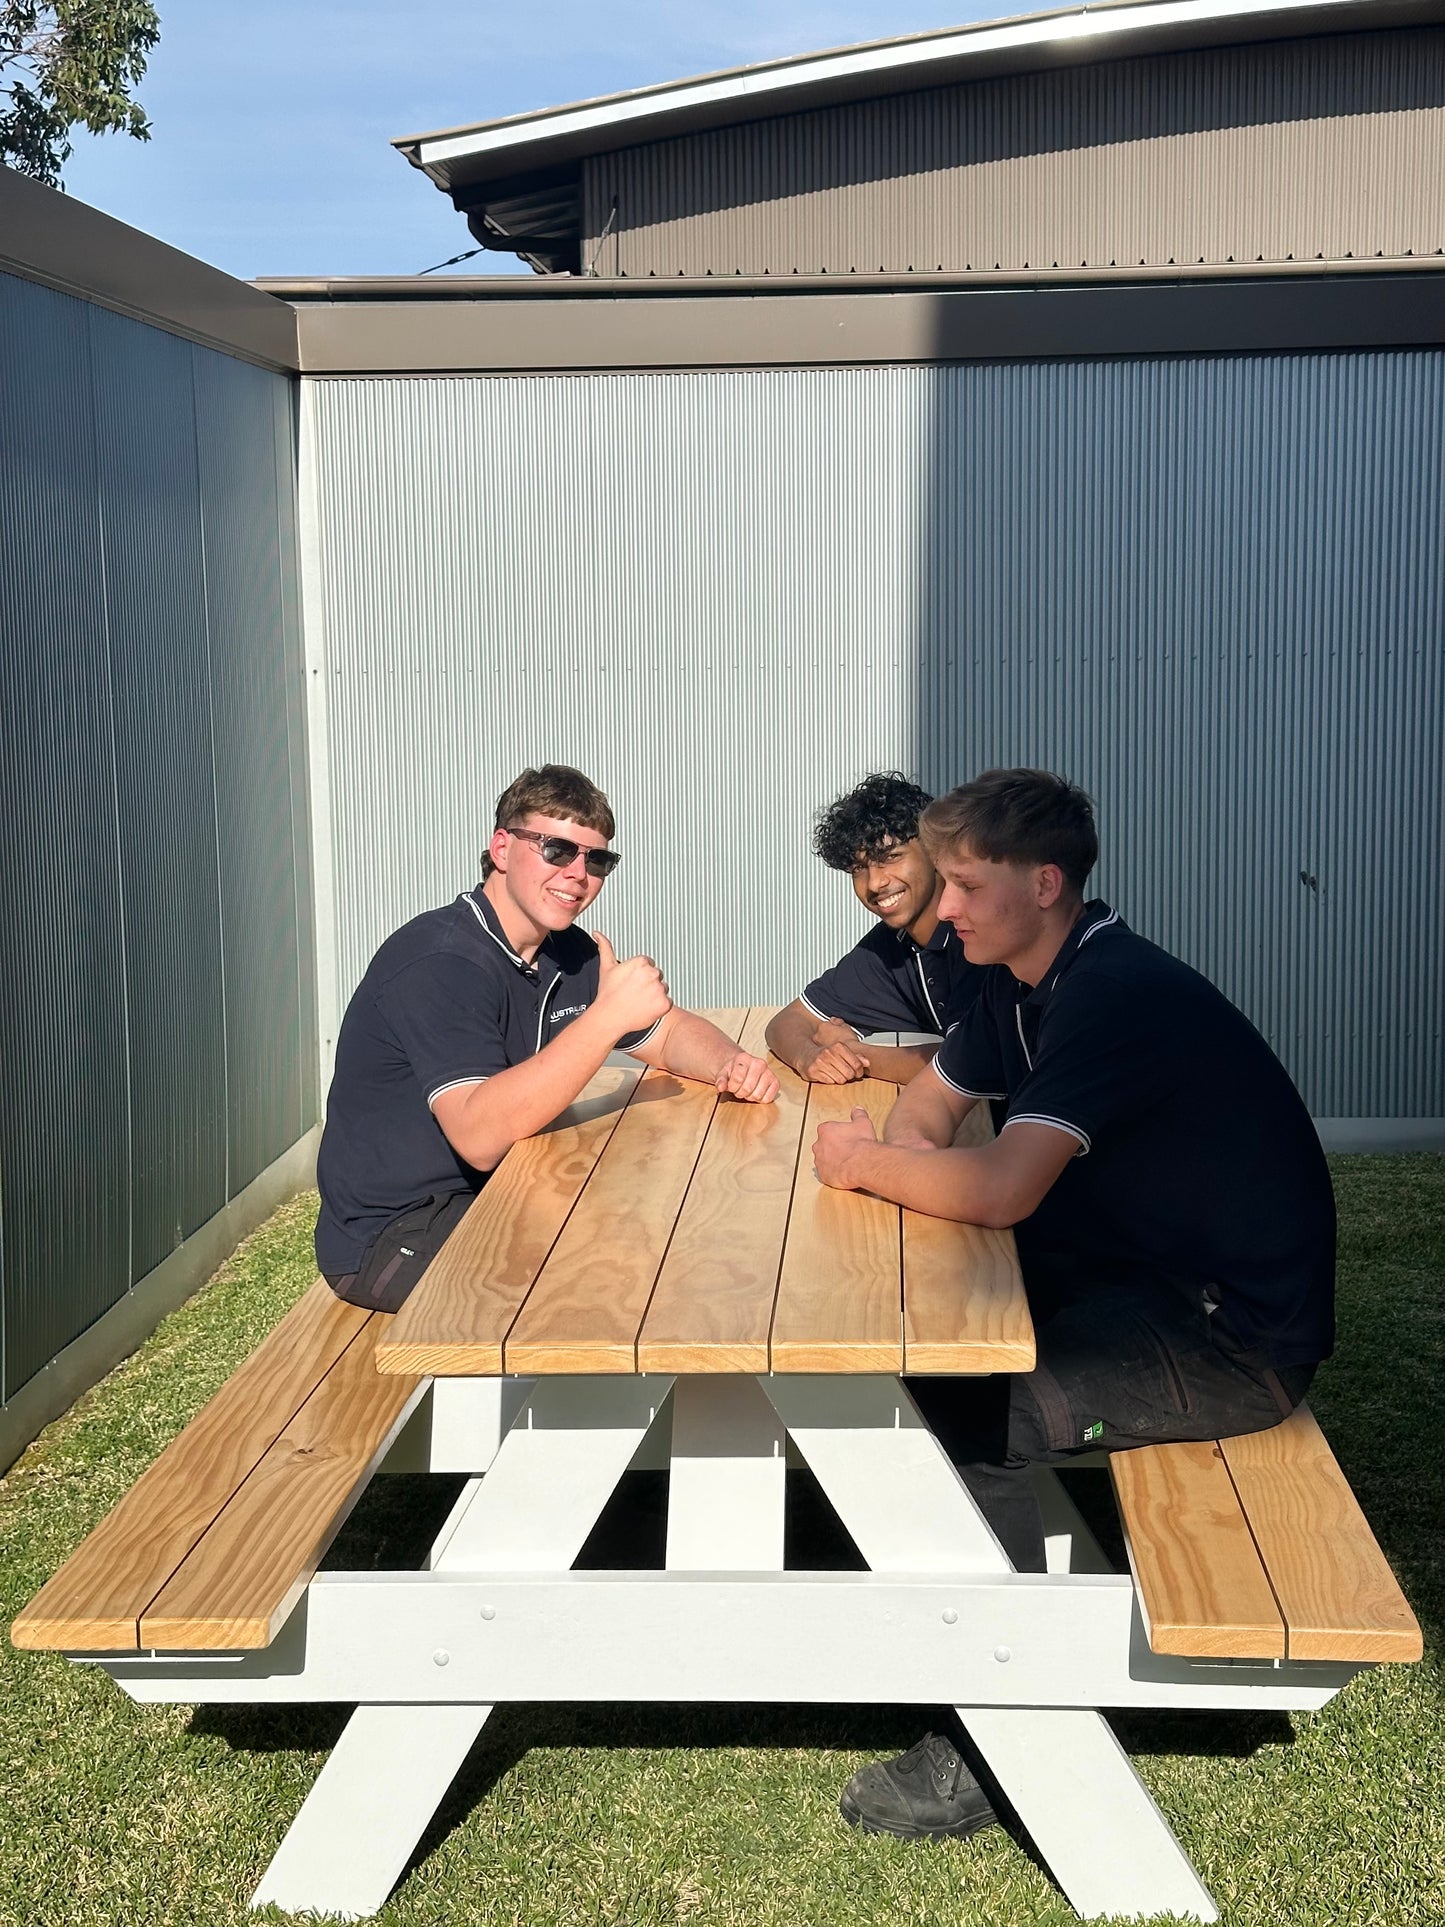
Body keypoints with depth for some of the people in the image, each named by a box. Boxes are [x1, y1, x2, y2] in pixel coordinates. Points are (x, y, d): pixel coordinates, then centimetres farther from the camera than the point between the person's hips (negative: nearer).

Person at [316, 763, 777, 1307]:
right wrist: (607, 1015, -37)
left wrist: (732, 1065, -8)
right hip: (389, 1238, -9)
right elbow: (479, 1135, -34)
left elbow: (670, 1033, 16)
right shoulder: (441, 962, -23)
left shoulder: (568, 953, 6)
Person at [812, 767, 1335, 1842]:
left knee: (969, 1413, -22)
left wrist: (864, 1164, -17)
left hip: (1238, 1339, -10)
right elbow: (930, 1106, 17)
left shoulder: (1116, 995, -25)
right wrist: (899, 1155, -7)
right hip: (1143, 1279, 10)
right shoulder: (1028, 984, 6)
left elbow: (1000, 1189, -35)